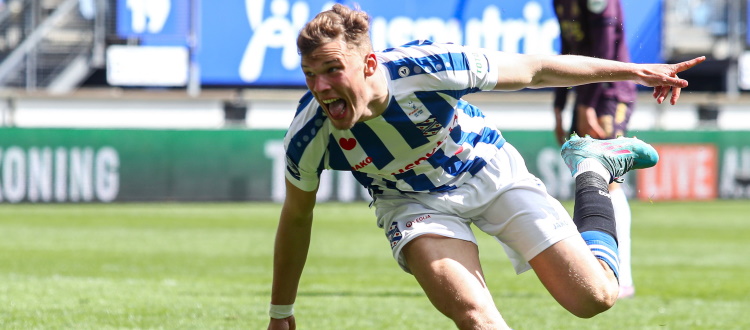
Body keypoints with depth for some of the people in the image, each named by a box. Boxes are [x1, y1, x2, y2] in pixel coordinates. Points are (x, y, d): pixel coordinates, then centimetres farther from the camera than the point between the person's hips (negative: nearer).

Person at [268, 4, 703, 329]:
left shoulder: (425, 68, -35)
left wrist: (633, 71, -11)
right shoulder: (309, 136, -28)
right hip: (413, 200, 0)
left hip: (489, 171, 0)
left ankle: (594, 169, 24)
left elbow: (535, 70, -19)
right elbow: (297, 217, -6)